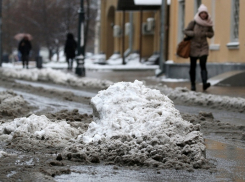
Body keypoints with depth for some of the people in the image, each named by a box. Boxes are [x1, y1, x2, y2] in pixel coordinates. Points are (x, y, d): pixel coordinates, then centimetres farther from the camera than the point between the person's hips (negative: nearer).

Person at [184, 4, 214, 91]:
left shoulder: (208, 24, 2)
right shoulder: (194, 22, -5)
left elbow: (211, 34, 13)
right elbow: (186, 31, 0)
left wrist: (205, 33, -8)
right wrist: (193, 33, -19)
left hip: (203, 47, 0)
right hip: (194, 46, 0)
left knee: (203, 65, -15)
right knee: (193, 66, 6)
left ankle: (204, 84, -28)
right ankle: (193, 84, 17)